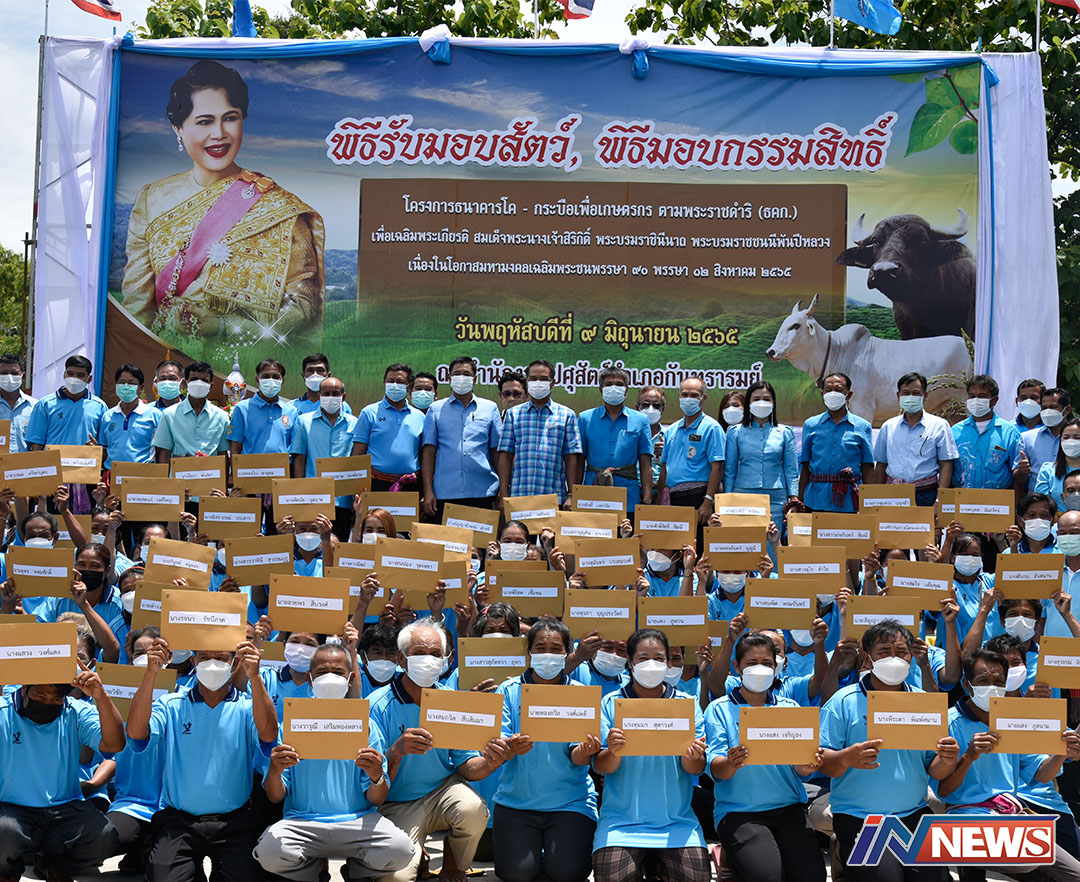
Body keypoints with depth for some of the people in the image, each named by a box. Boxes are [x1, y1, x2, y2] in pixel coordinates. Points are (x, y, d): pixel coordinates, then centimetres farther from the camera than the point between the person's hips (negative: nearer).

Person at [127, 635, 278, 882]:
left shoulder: (247, 707, 3)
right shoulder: (171, 706, 6)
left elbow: (268, 736, -17)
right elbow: (136, 734, -12)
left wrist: (254, 677, -28)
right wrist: (150, 673, -21)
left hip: (233, 823, 0)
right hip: (177, 821, 0)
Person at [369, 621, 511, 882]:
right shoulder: (378, 706, -13)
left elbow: (466, 766, -2)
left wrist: (488, 763, -25)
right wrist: (396, 752, -37)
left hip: (442, 789, 3)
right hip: (397, 804, -3)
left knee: (473, 810, -30)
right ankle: (417, 858, 14)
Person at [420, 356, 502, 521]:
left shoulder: (490, 408, 13)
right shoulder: (436, 410, 11)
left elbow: (497, 451, 12)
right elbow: (428, 452, 7)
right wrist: (428, 491, -2)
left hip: (483, 493, 1)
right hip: (445, 494, 0)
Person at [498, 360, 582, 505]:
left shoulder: (567, 415, 9)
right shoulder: (513, 414, 12)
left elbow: (571, 458, 5)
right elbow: (505, 456, 7)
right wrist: (503, 496, -1)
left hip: (554, 499, -1)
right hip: (519, 496, 1)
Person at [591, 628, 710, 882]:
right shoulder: (611, 703, 4)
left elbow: (696, 769, 2)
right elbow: (600, 766, -2)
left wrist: (692, 757, -20)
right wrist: (613, 752, -23)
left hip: (676, 820, 1)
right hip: (621, 819, -1)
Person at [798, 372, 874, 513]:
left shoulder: (862, 426, 8)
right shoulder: (811, 425, 11)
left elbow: (868, 469, 7)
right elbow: (805, 467, 12)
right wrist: (800, 502, 6)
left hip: (849, 503, -1)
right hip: (816, 502, 1)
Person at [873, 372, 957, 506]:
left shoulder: (939, 426, 5)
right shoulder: (888, 427, 14)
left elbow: (946, 465, 1)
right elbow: (881, 465, 17)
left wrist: (940, 500, -10)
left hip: (926, 495, -2)